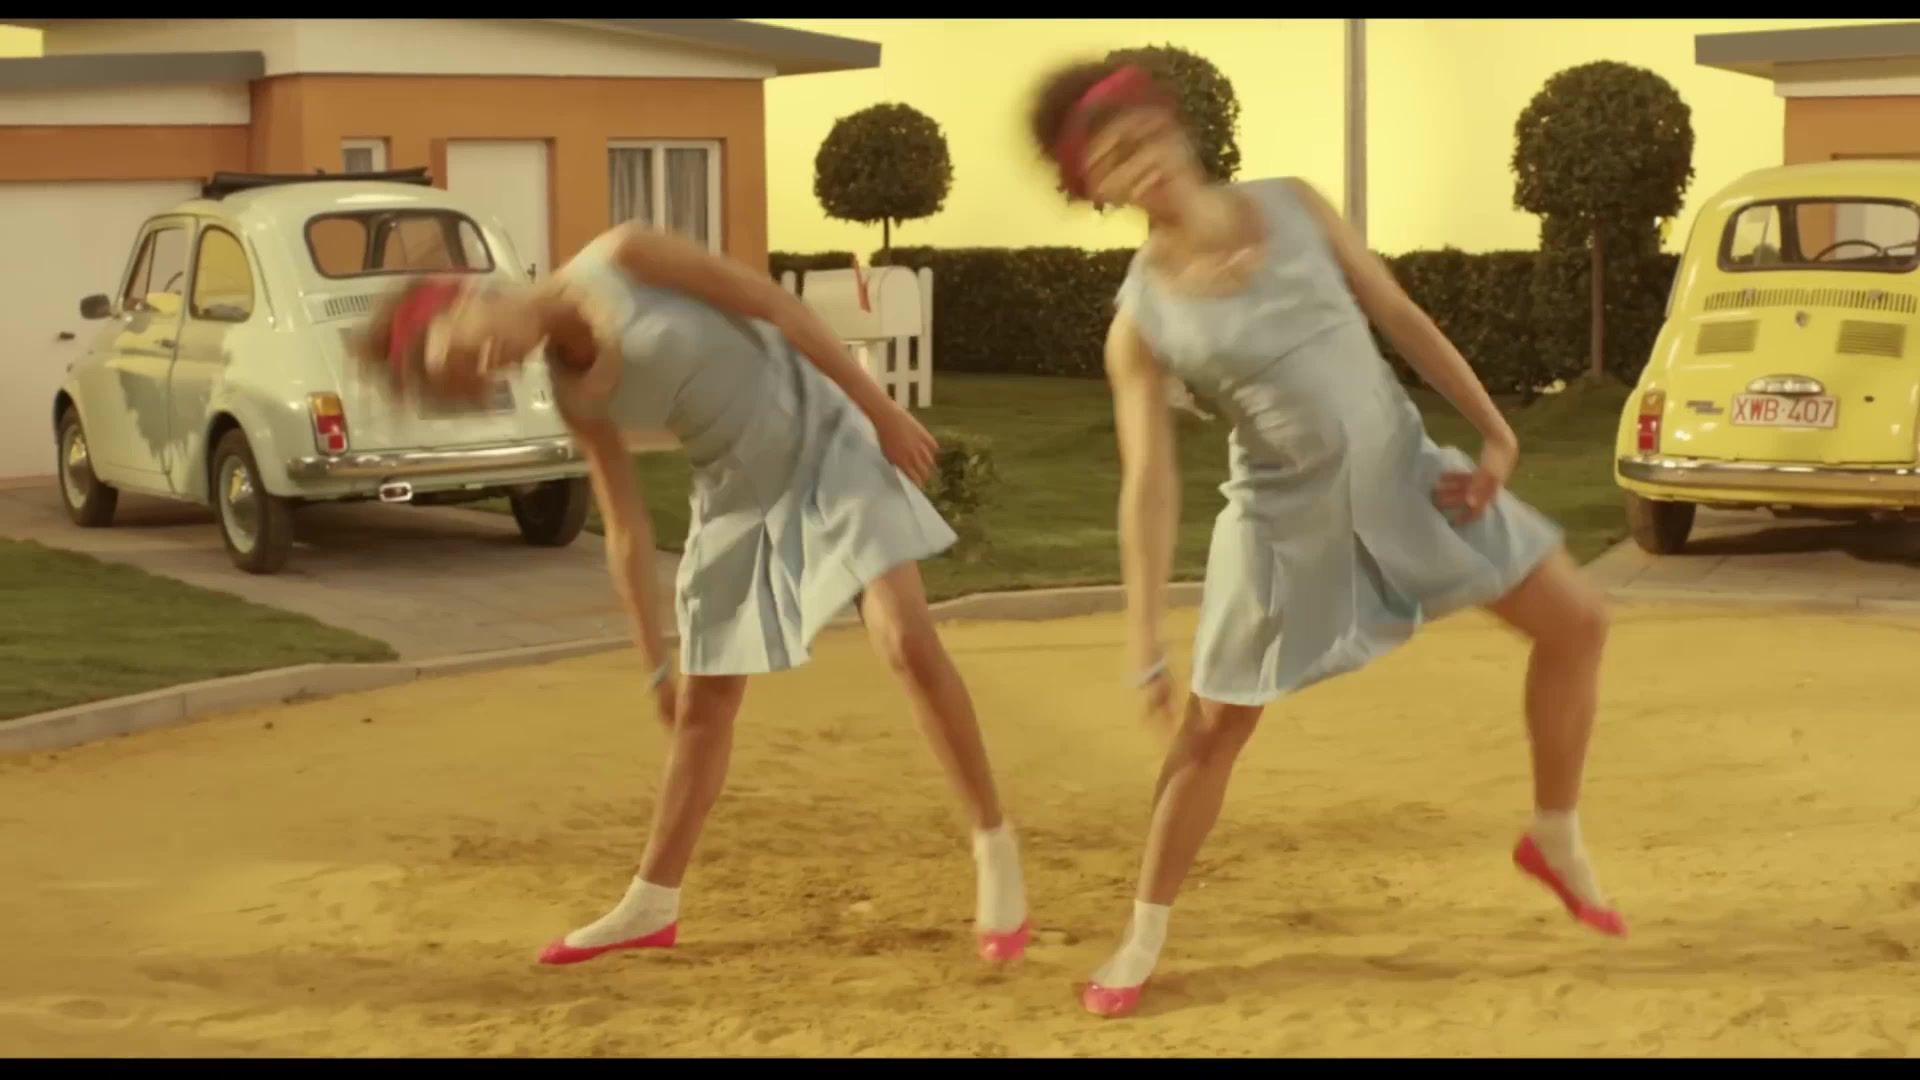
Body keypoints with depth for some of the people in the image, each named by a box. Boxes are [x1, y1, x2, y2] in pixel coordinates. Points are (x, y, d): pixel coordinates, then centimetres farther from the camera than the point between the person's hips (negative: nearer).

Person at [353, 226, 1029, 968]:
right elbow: (625, 530, 4)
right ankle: (652, 905, 21)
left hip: (824, 439, -5)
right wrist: (656, 666, 5)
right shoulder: (575, 397, -2)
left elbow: (772, 303, -14)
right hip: (737, 494, 5)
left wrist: (880, 407, -16)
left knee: (908, 641, -18)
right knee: (704, 702, 9)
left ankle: (994, 849, -5)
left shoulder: (619, 259, -17)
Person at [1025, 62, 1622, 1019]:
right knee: (1211, 727, 0)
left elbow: (1401, 319, 3)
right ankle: (1144, 937, 19)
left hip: (1402, 471, 3)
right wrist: (1145, 645, -19)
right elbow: (1148, 484, -13)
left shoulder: (1292, 206, -3)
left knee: (1576, 621, 3)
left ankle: (1554, 839, 23)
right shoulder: (1140, 320, -11)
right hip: (1288, 513, -3)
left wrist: (1493, 429, -2)